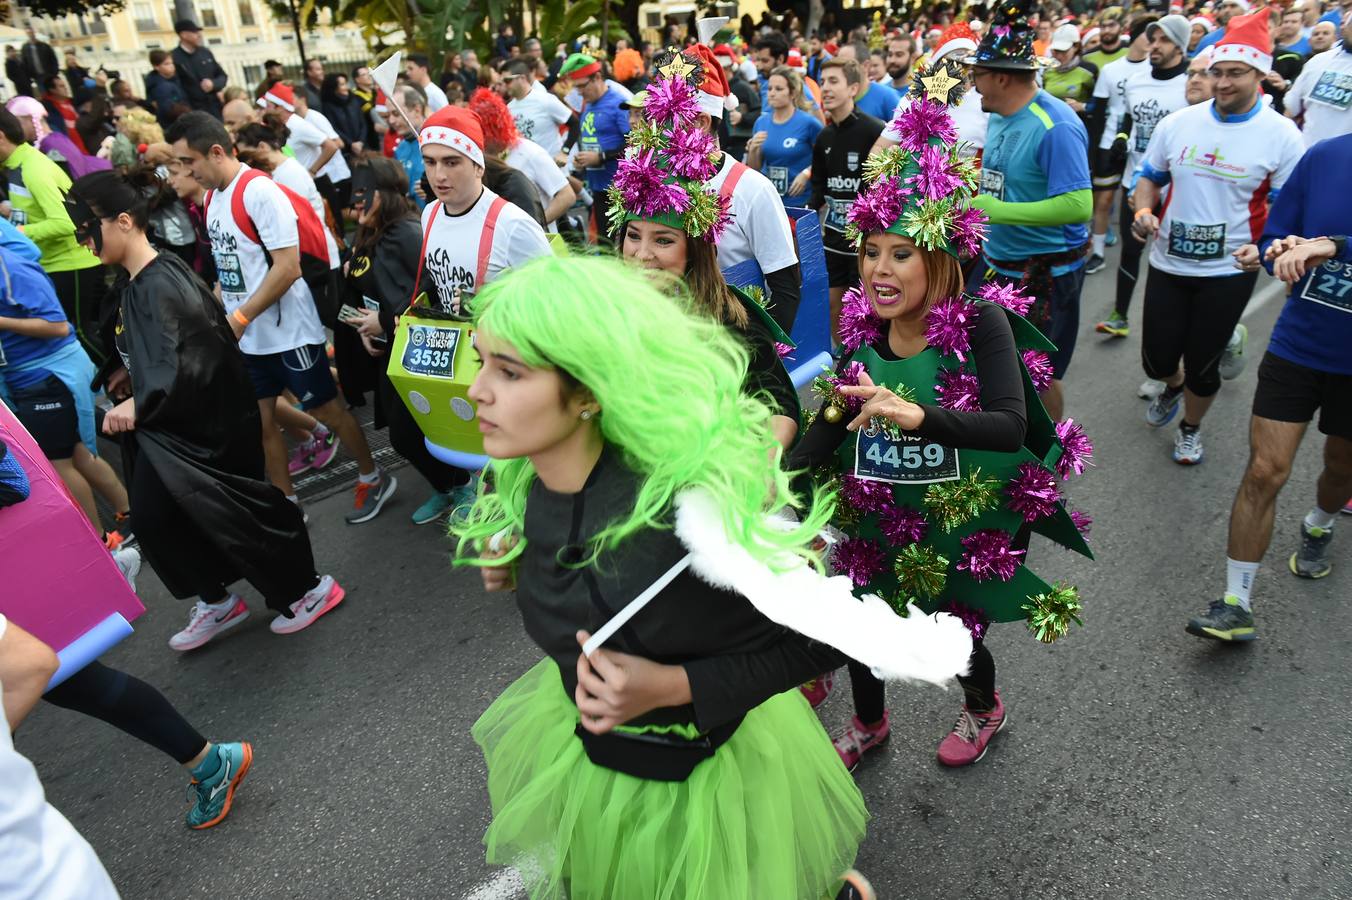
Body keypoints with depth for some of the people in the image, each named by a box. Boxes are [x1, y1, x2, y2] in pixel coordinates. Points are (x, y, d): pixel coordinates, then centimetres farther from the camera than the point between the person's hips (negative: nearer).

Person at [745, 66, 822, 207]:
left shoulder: (808, 122, -9)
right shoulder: (761, 122, 4)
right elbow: (754, 168, 9)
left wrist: (806, 173, -16)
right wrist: (753, 150, -10)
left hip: (800, 201, -4)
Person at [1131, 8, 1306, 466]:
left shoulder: (1281, 135, -8)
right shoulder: (1177, 123, -2)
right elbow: (1150, 177, 11)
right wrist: (1144, 210, -12)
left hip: (1229, 272, -2)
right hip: (1167, 263, 2)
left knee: (1201, 364, 7)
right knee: (1156, 359, 7)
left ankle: (1190, 429, 37)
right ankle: (1173, 387, 46)